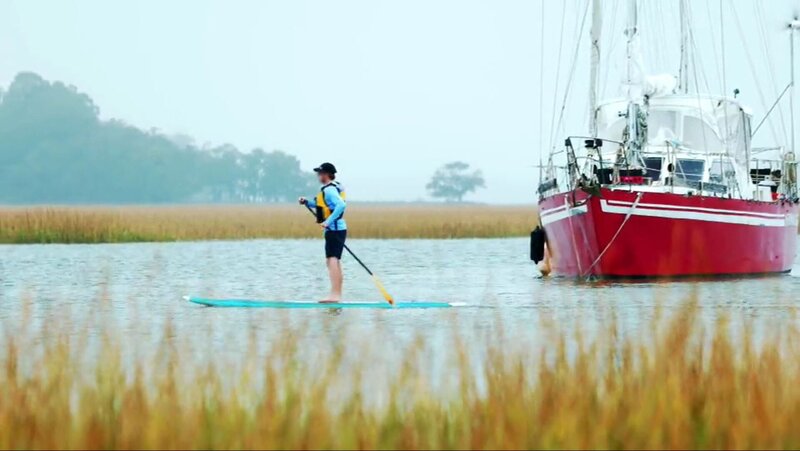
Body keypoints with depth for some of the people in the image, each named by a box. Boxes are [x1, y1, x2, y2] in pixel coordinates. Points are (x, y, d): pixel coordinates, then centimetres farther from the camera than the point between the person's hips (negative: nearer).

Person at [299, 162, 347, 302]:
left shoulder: (329, 190, -16)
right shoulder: (333, 188, 16)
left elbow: (341, 205, -31)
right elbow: (321, 205, 26)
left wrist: (328, 222, -31)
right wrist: (307, 202, 13)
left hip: (334, 230, -11)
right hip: (338, 229, 11)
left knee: (332, 260, -17)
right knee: (335, 261, 17)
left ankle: (334, 295, -25)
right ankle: (337, 295, 23)